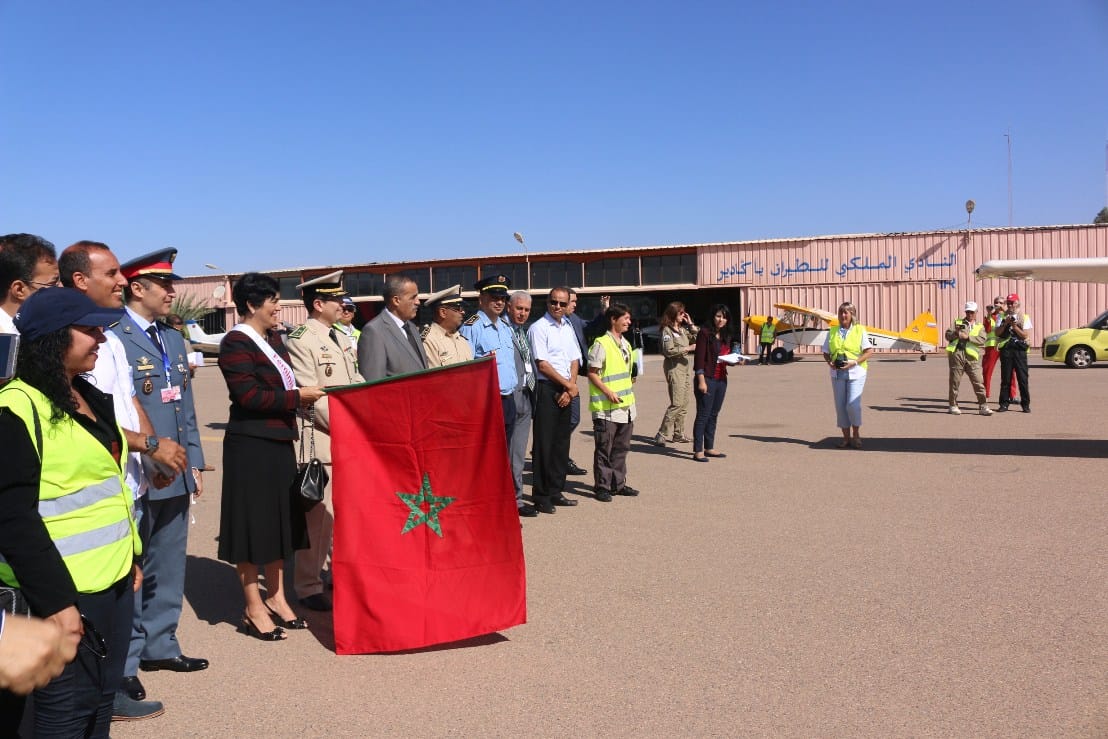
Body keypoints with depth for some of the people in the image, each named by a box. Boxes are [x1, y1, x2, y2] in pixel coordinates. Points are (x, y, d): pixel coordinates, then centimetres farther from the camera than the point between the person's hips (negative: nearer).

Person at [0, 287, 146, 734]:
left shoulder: (90, 399, 12)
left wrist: (132, 555, 19)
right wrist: (54, 602, -21)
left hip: (113, 580, 8)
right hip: (65, 590, -8)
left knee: (102, 701, 16)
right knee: (69, 711, 4)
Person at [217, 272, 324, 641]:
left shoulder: (273, 338, 12)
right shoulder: (236, 344, -14)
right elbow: (249, 395, -21)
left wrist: (302, 394, 4)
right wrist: (297, 396, -16)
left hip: (280, 442, 9)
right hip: (251, 446, -9)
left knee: (280, 521, 15)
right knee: (253, 523, 1)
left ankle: (276, 599, 28)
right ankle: (254, 609, 14)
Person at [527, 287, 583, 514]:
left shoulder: (568, 327, 15)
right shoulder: (538, 328, -7)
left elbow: (575, 360, 13)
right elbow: (542, 364, -12)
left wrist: (571, 386, -2)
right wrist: (568, 385, -8)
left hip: (566, 391, 7)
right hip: (546, 389, -7)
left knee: (562, 441, 10)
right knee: (544, 442, -5)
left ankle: (555, 491, 20)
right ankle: (541, 496, 2)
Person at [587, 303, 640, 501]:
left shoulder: (625, 344, 14)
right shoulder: (601, 344, -11)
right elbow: (592, 373, -13)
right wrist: (608, 392, -20)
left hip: (626, 406, 8)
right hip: (606, 408, -8)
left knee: (621, 448, 13)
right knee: (604, 449, -1)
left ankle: (618, 483, 23)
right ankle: (601, 486, 7)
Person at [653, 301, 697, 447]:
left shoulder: (683, 329, 15)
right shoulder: (667, 330, -9)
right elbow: (668, 351, -19)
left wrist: (690, 323, 7)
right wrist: (687, 348, -16)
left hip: (683, 367, 9)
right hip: (673, 367, -9)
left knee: (684, 403, 11)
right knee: (677, 403, -13)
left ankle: (678, 434, 18)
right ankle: (662, 436, -11)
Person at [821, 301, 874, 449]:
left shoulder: (860, 330, 2)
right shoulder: (832, 331, 11)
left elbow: (869, 351, -3)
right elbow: (826, 352, 13)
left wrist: (854, 362, -16)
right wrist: (829, 362, -8)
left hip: (856, 372, -3)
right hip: (837, 373, 3)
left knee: (853, 405, -12)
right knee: (840, 406, 3)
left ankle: (856, 434, 9)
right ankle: (846, 437, 15)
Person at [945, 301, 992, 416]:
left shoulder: (980, 327, 19)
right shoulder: (957, 323, 21)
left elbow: (982, 340, 1)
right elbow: (948, 335, 11)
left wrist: (968, 337, -10)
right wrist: (955, 333, -9)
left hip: (971, 356, 0)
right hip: (957, 354, 0)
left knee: (978, 382, -6)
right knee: (954, 381, 3)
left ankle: (983, 406, -4)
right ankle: (953, 406, 12)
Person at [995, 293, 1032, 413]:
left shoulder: (1025, 317, 8)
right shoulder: (1002, 317, 12)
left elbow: (1025, 335, -2)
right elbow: (997, 333, 2)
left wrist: (1014, 326, -13)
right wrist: (1005, 324, -11)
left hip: (1020, 350, -1)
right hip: (1005, 350, 1)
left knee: (1023, 378, -2)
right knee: (1005, 378, 2)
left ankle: (1025, 404, 3)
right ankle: (1004, 403, 7)